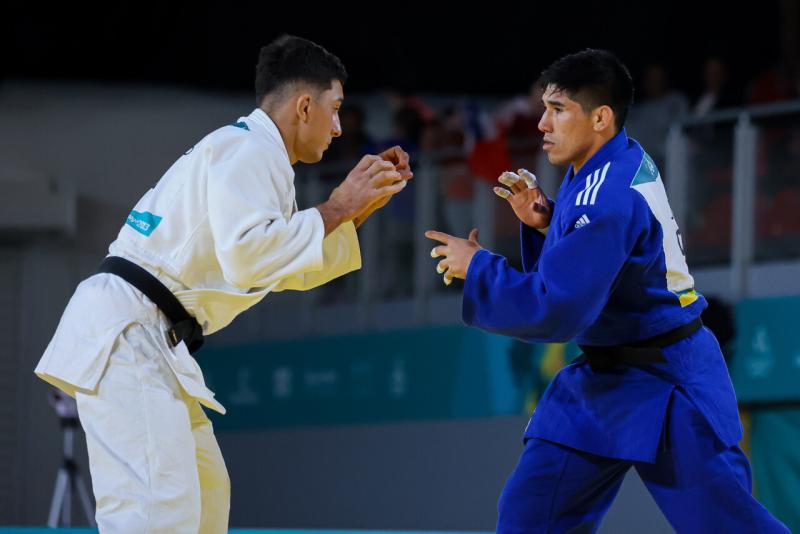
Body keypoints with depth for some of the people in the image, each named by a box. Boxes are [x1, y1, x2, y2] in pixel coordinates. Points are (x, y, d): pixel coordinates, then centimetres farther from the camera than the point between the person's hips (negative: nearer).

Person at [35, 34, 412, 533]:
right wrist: (335, 208, -14)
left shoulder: (247, 152, 22)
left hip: (149, 341, 11)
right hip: (127, 337, -11)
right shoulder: (251, 149, -10)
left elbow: (297, 269, 30)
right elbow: (246, 255, -25)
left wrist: (361, 206, 19)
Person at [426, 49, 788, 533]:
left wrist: (476, 267, -16)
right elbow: (582, 266, 15)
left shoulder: (610, 199, -26)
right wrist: (543, 223, -3)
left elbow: (556, 312, -27)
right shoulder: (618, 163, 3)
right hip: (605, 378, 10)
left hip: (663, 386, -10)